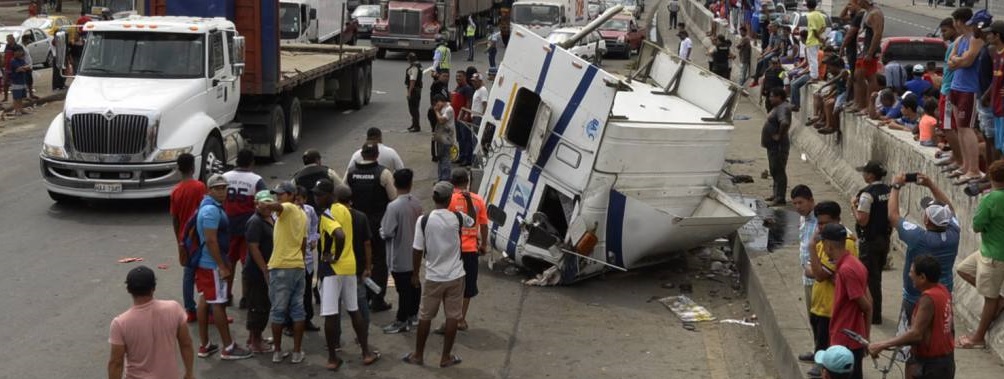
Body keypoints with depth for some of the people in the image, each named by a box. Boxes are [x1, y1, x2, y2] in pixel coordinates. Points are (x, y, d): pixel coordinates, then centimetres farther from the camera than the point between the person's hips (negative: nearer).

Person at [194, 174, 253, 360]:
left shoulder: (213, 207, 13)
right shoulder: (212, 210, -20)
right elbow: (211, 241, -25)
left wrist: (224, 263, 22)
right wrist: (222, 267, -23)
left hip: (205, 263, 10)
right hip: (212, 264, -10)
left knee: (204, 301, 12)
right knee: (219, 303, -4)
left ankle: (204, 345, 18)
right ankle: (228, 348, 2)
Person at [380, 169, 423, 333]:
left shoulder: (393, 206, -22)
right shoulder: (417, 203, -1)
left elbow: (387, 232, -20)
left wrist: (381, 231, 1)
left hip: (399, 257, -7)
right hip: (415, 254, 7)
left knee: (403, 289, 0)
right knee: (414, 285, 16)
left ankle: (402, 321, 9)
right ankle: (413, 316, 28)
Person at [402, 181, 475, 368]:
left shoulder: (423, 220, -12)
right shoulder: (457, 218, -8)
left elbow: (417, 251, -7)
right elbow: (472, 222, 16)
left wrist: (415, 274, 5)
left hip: (433, 277, 0)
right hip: (455, 276, 0)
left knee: (425, 317, 13)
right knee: (452, 317, 9)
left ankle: (418, 355, 22)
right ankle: (446, 357, 15)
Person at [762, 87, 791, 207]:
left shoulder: (783, 109, -22)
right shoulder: (779, 107, 11)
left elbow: (785, 123, -40)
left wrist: (779, 135, -27)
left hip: (778, 146, -11)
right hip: (772, 145, 11)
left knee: (779, 171, -4)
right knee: (774, 171, 20)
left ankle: (780, 198, 1)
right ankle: (776, 194, 31)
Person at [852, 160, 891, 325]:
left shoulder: (867, 194, -21)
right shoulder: (889, 191, 3)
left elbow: (862, 220, -23)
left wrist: (853, 206, -10)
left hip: (870, 242, -8)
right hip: (884, 240, 8)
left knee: (870, 278, 2)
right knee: (877, 276, 20)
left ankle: (874, 316, 7)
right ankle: (876, 311, 31)